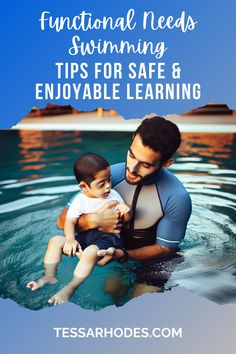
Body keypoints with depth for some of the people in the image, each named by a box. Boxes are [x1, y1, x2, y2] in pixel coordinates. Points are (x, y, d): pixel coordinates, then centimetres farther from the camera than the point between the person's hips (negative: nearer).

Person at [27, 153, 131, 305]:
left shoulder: (114, 195, 4)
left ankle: (70, 288, -25)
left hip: (108, 237, -3)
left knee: (90, 252, -33)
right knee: (56, 241, -12)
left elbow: (126, 220, 10)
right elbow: (70, 221, -7)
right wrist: (70, 240, -26)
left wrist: (127, 210, -15)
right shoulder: (80, 200, 1)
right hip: (84, 236, 3)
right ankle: (49, 276, -6)